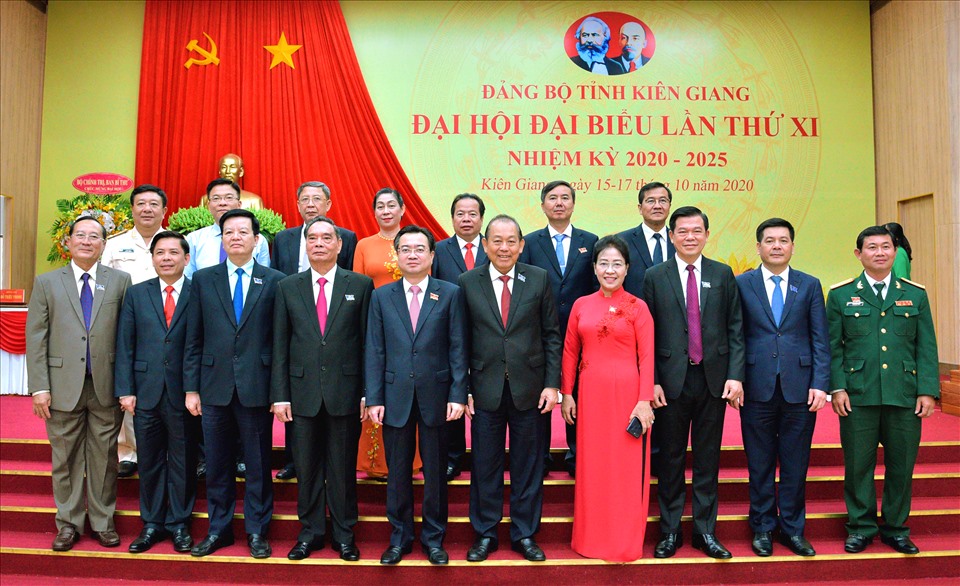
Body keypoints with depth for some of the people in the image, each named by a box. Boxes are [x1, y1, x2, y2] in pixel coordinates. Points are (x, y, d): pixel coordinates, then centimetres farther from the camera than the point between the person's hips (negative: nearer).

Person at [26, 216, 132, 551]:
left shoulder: (120, 281, 4)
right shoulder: (46, 283, 6)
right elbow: (36, 338, 3)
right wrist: (39, 386, -5)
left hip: (106, 386, 0)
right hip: (64, 386, 1)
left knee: (104, 457, 8)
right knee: (66, 458, 9)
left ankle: (103, 522, 21)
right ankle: (68, 523, 24)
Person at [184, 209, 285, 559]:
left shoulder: (275, 281, 1)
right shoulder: (203, 279, 7)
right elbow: (193, 340, 6)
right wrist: (191, 388, 2)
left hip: (256, 387, -2)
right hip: (215, 386, 2)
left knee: (258, 464, 8)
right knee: (217, 464, 12)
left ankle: (257, 531, 23)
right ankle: (218, 530, 28)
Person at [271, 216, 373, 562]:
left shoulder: (360, 285, 1)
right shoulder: (287, 287, 7)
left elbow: (368, 342, 0)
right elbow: (280, 346, 6)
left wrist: (368, 392, -3)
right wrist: (280, 395, 0)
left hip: (345, 392, -1)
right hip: (303, 392, 2)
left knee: (343, 468, 8)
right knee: (307, 468, 11)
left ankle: (344, 535, 24)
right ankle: (310, 533, 27)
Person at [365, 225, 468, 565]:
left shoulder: (450, 294, 1)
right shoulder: (381, 297, 6)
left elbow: (458, 348, -1)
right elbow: (374, 352, 4)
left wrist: (458, 395, -7)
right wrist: (373, 398, -2)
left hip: (435, 395, -1)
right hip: (395, 396, 1)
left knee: (435, 472, 9)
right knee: (398, 472, 11)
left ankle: (433, 539, 26)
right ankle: (400, 538, 27)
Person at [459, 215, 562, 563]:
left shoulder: (539, 279, 0)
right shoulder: (467, 282, 0)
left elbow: (551, 335, 2)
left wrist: (552, 383, -4)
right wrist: (461, 388, -3)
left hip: (528, 387, 0)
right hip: (485, 387, 0)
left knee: (528, 464, 11)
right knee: (485, 465, 10)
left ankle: (525, 534, 27)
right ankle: (485, 534, 27)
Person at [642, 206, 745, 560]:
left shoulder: (723, 275, 6)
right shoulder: (655, 277, 2)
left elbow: (735, 330, 4)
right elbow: (648, 335, 0)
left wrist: (735, 375, -5)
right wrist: (652, 381, -7)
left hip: (714, 378, 1)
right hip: (672, 380, -1)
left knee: (708, 460, 10)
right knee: (671, 459, 8)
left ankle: (705, 531, 21)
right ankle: (670, 532, 20)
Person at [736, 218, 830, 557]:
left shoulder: (810, 285, 8)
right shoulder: (741, 284, 4)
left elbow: (820, 339, 4)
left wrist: (820, 384, -5)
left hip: (799, 388, 1)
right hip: (757, 387, -1)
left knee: (795, 464, 9)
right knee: (760, 463, 8)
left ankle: (792, 528, 23)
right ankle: (763, 528, 22)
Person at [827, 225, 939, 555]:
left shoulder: (916, 295, 10)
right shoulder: (841, 295, 5)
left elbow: (926, 347, 8)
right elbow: (833, 347, 2)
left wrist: (928, 390, -1)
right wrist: (837, 388, -7)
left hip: (905, 396, 2)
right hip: (857, 395, -1)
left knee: (901, 465, 8)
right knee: (858, 465, 4)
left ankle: (896, 528, 25)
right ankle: (861, 528, 19)